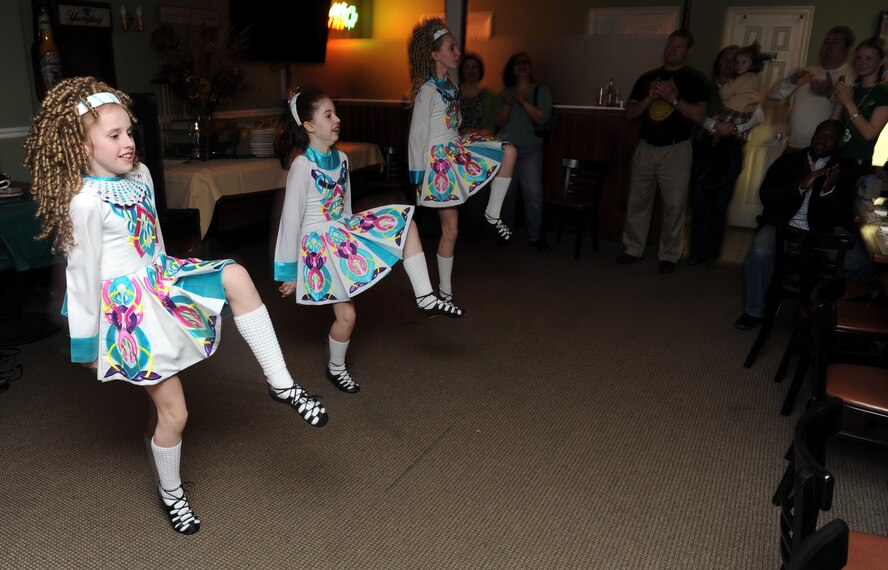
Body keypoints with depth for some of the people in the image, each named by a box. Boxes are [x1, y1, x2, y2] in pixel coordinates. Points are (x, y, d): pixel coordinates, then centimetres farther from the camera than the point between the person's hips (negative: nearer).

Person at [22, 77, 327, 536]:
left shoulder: (140, 174, 2)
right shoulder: (85, 202, -20)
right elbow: (83, 274, -14)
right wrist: (85, 346, -6)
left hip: (159, 279, 7)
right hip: (127, 304, -6)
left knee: (235, 277, -20)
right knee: (172, 409, 1)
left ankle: (280, 382, -14)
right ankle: (170, 492, 30)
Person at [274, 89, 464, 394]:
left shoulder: (341, 158, 4)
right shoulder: (302, 166, -19)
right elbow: (291, 220, -16)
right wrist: (289, 272, -11)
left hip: (342, 233, 7)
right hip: (319, 243, -7)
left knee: (405, 222, -3)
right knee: (347, 315, -3)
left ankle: (425, 297, -2)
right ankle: (336, 368, 26)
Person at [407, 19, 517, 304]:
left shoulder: (449, 86, 8)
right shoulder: (427, 91, -17)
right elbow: (417, 135, -16)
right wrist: (418, 176, -15)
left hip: (456, 151, 8)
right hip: (439, 161, -8)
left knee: (508, 151, -8)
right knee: (451, 229, -1)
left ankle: (493, 212, 1)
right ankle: (444, 290, 14)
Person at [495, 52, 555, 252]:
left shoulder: (541, 90, 4)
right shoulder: (504, 93, 10)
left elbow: (542, 118, -9)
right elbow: (499, 122, 1)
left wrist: (523, 102, -18)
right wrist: (507, 103, -15)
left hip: (530, 149, -2)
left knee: (533, 193, -12)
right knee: (506, 192, 6)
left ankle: (535, 237, -5)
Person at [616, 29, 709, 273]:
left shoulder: (695, 79, 0)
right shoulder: (647, 78, 10)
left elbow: (699, 115, -10)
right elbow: (629, 113, 6)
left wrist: (673, 99, -20)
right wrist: (649, 98, -11)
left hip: (676, 150, -3)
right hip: (646, 147, 3)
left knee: (674, 205, 0)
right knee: (637, 201, 6)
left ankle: (669, 255, 10)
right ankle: (633, 249, 18)